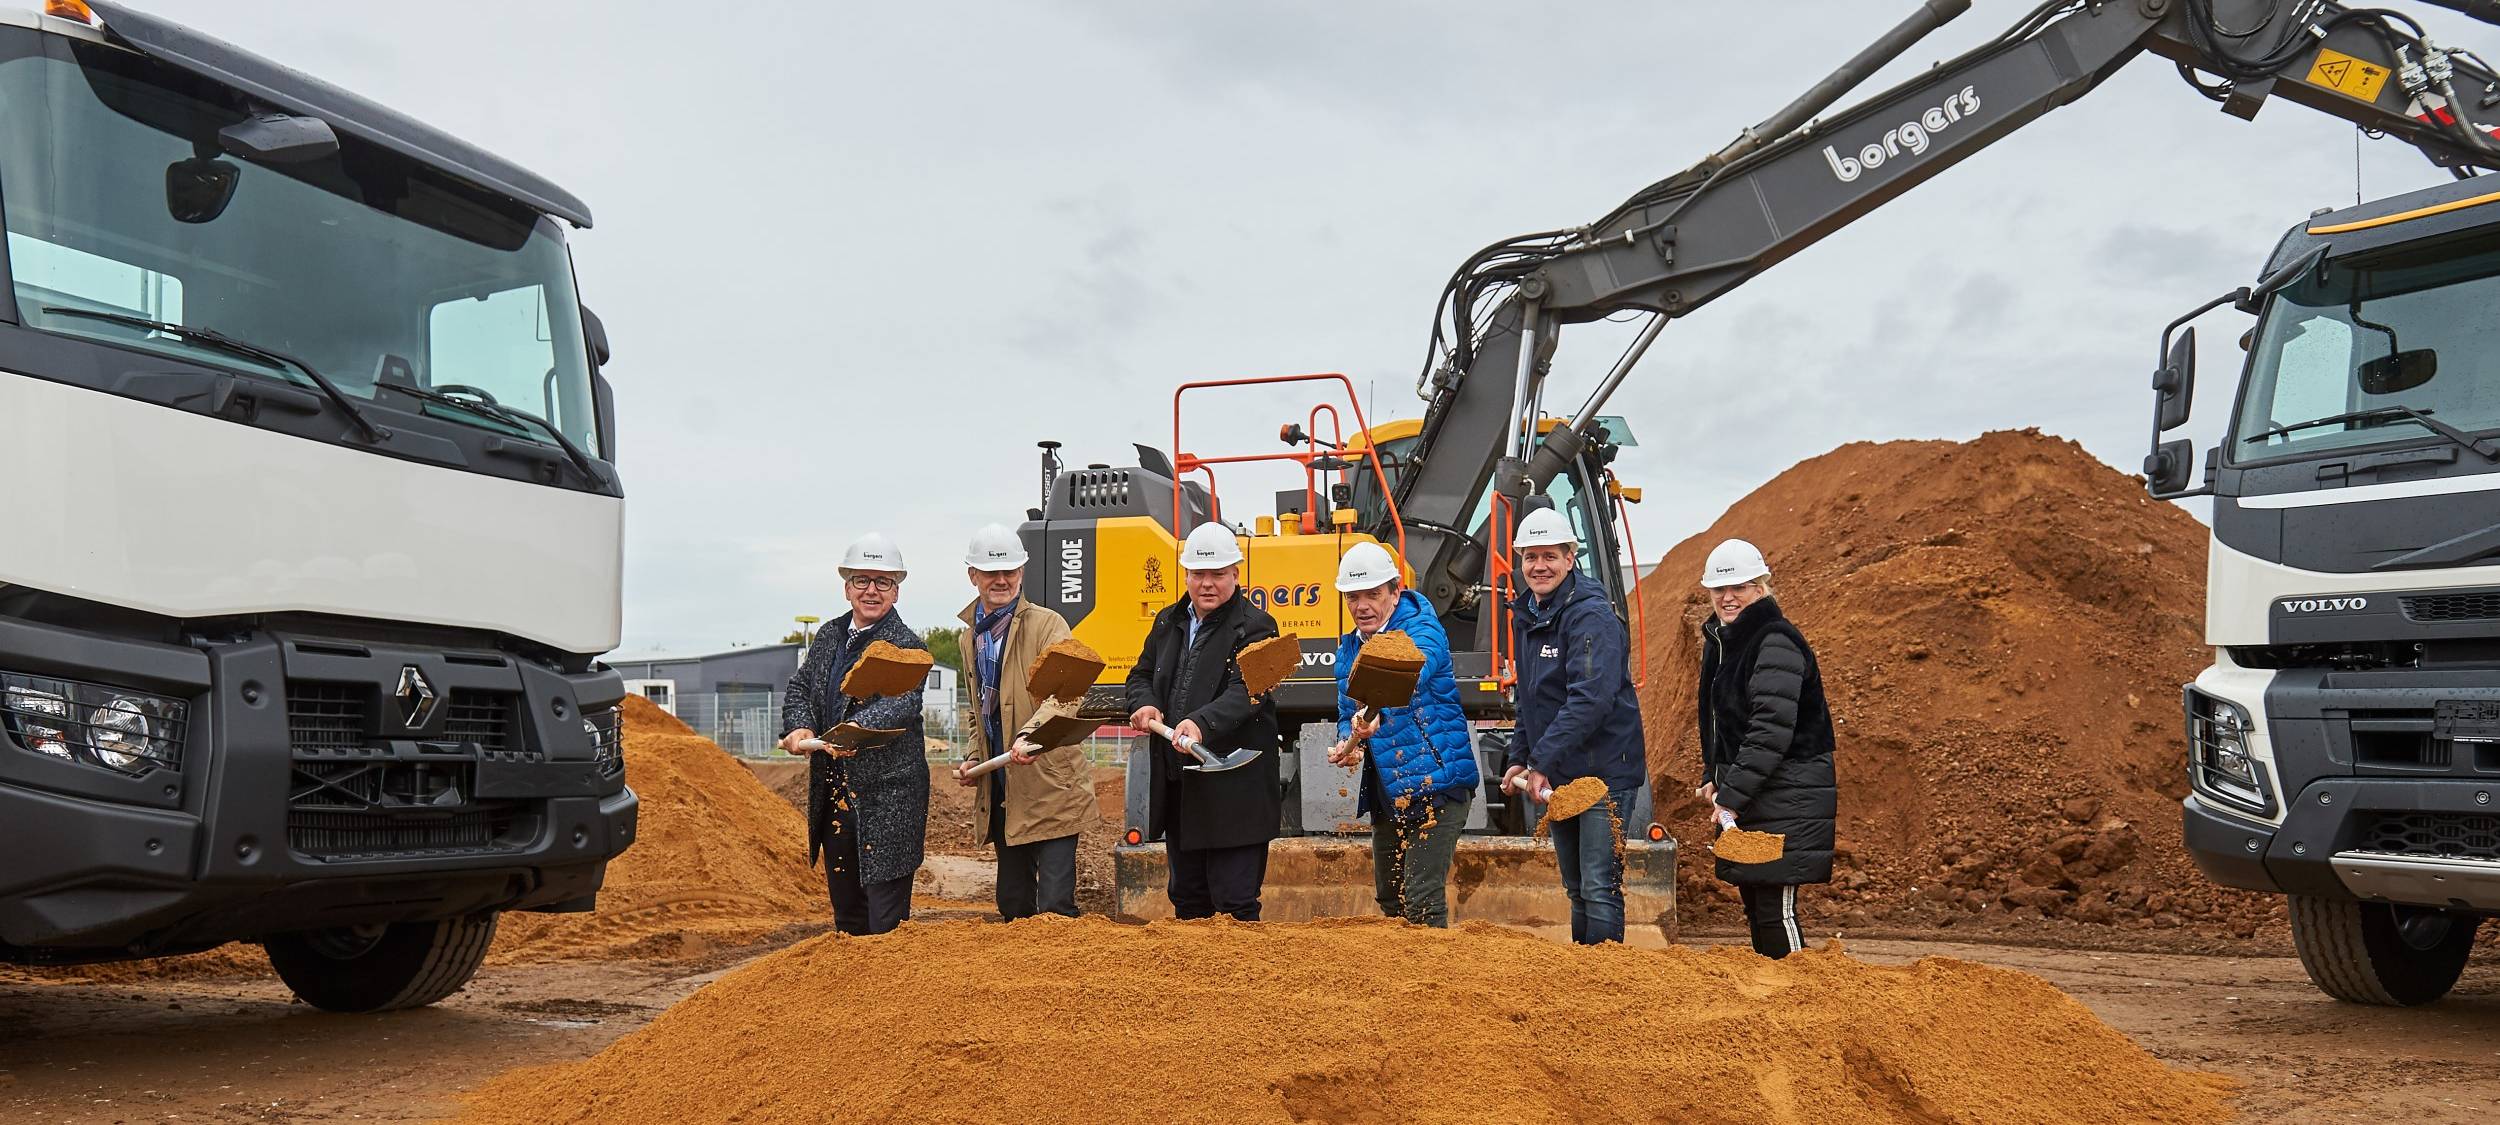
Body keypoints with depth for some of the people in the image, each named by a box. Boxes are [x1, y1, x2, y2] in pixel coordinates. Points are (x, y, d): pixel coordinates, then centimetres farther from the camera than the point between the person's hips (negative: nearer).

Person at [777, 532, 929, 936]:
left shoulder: (907, 646, -9)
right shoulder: (829, 636, 13)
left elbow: (900, 706, -24)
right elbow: (799, 688, 14)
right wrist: (800, 728, -8)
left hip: (887, 799, -7)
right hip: (831, 796, 7)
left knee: (887, 924, -6)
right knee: (847, 916, 18)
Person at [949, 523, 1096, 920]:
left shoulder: (1047, 624, -6)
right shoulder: (971, 636, 16)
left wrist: (1031, 738, -38)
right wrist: (974, 760, 10)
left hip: (1049, 788, -6)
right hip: (999, 794, 7)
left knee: (1055, 907, -10)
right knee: (1013, 905, 13)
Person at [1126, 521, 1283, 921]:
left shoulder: (1255, 626, -7)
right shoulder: (1169, 622, 15)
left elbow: (1247, 691, -20)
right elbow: (1142, 674, 20)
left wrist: (1202, 723, -38)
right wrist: (1145, 705, -4)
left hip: (1233, 793, -7)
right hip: (1177, 786, 7)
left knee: (1235, 903, -5)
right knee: (1188, 899, 15)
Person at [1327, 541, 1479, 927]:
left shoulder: (1423, 631, -14)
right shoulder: (1349, 648, 10)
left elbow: (1408, 679, -35)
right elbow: (1346, 712, 10)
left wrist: (1375, 714, -55)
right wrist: (1347, 742, -15)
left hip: (1434, 783, -8)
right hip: (1385, 792, 8)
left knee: (1422, 900, -12)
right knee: (1389, 899, 17)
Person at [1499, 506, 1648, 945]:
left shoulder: (1592, 616, -17)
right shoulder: (1526, 616, 11)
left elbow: (1591, 698, -27)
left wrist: (1542, 762, -28)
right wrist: (1520, 757, 14)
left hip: (1604, 772, -9)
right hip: (1557, 777, 9)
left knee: (1600, 889, -8)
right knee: (1576, 890, 17)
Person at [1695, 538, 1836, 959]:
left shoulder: (1776, 644, -15)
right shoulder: (1719, 640, 14)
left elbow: (1771, 730, -22)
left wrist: (1732, 795, -23)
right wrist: (1713, 778, 12)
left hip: (1785, 803, -9)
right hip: (1743, 799, 9)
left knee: (1776, 911, -10)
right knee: (1755, 907, 13)